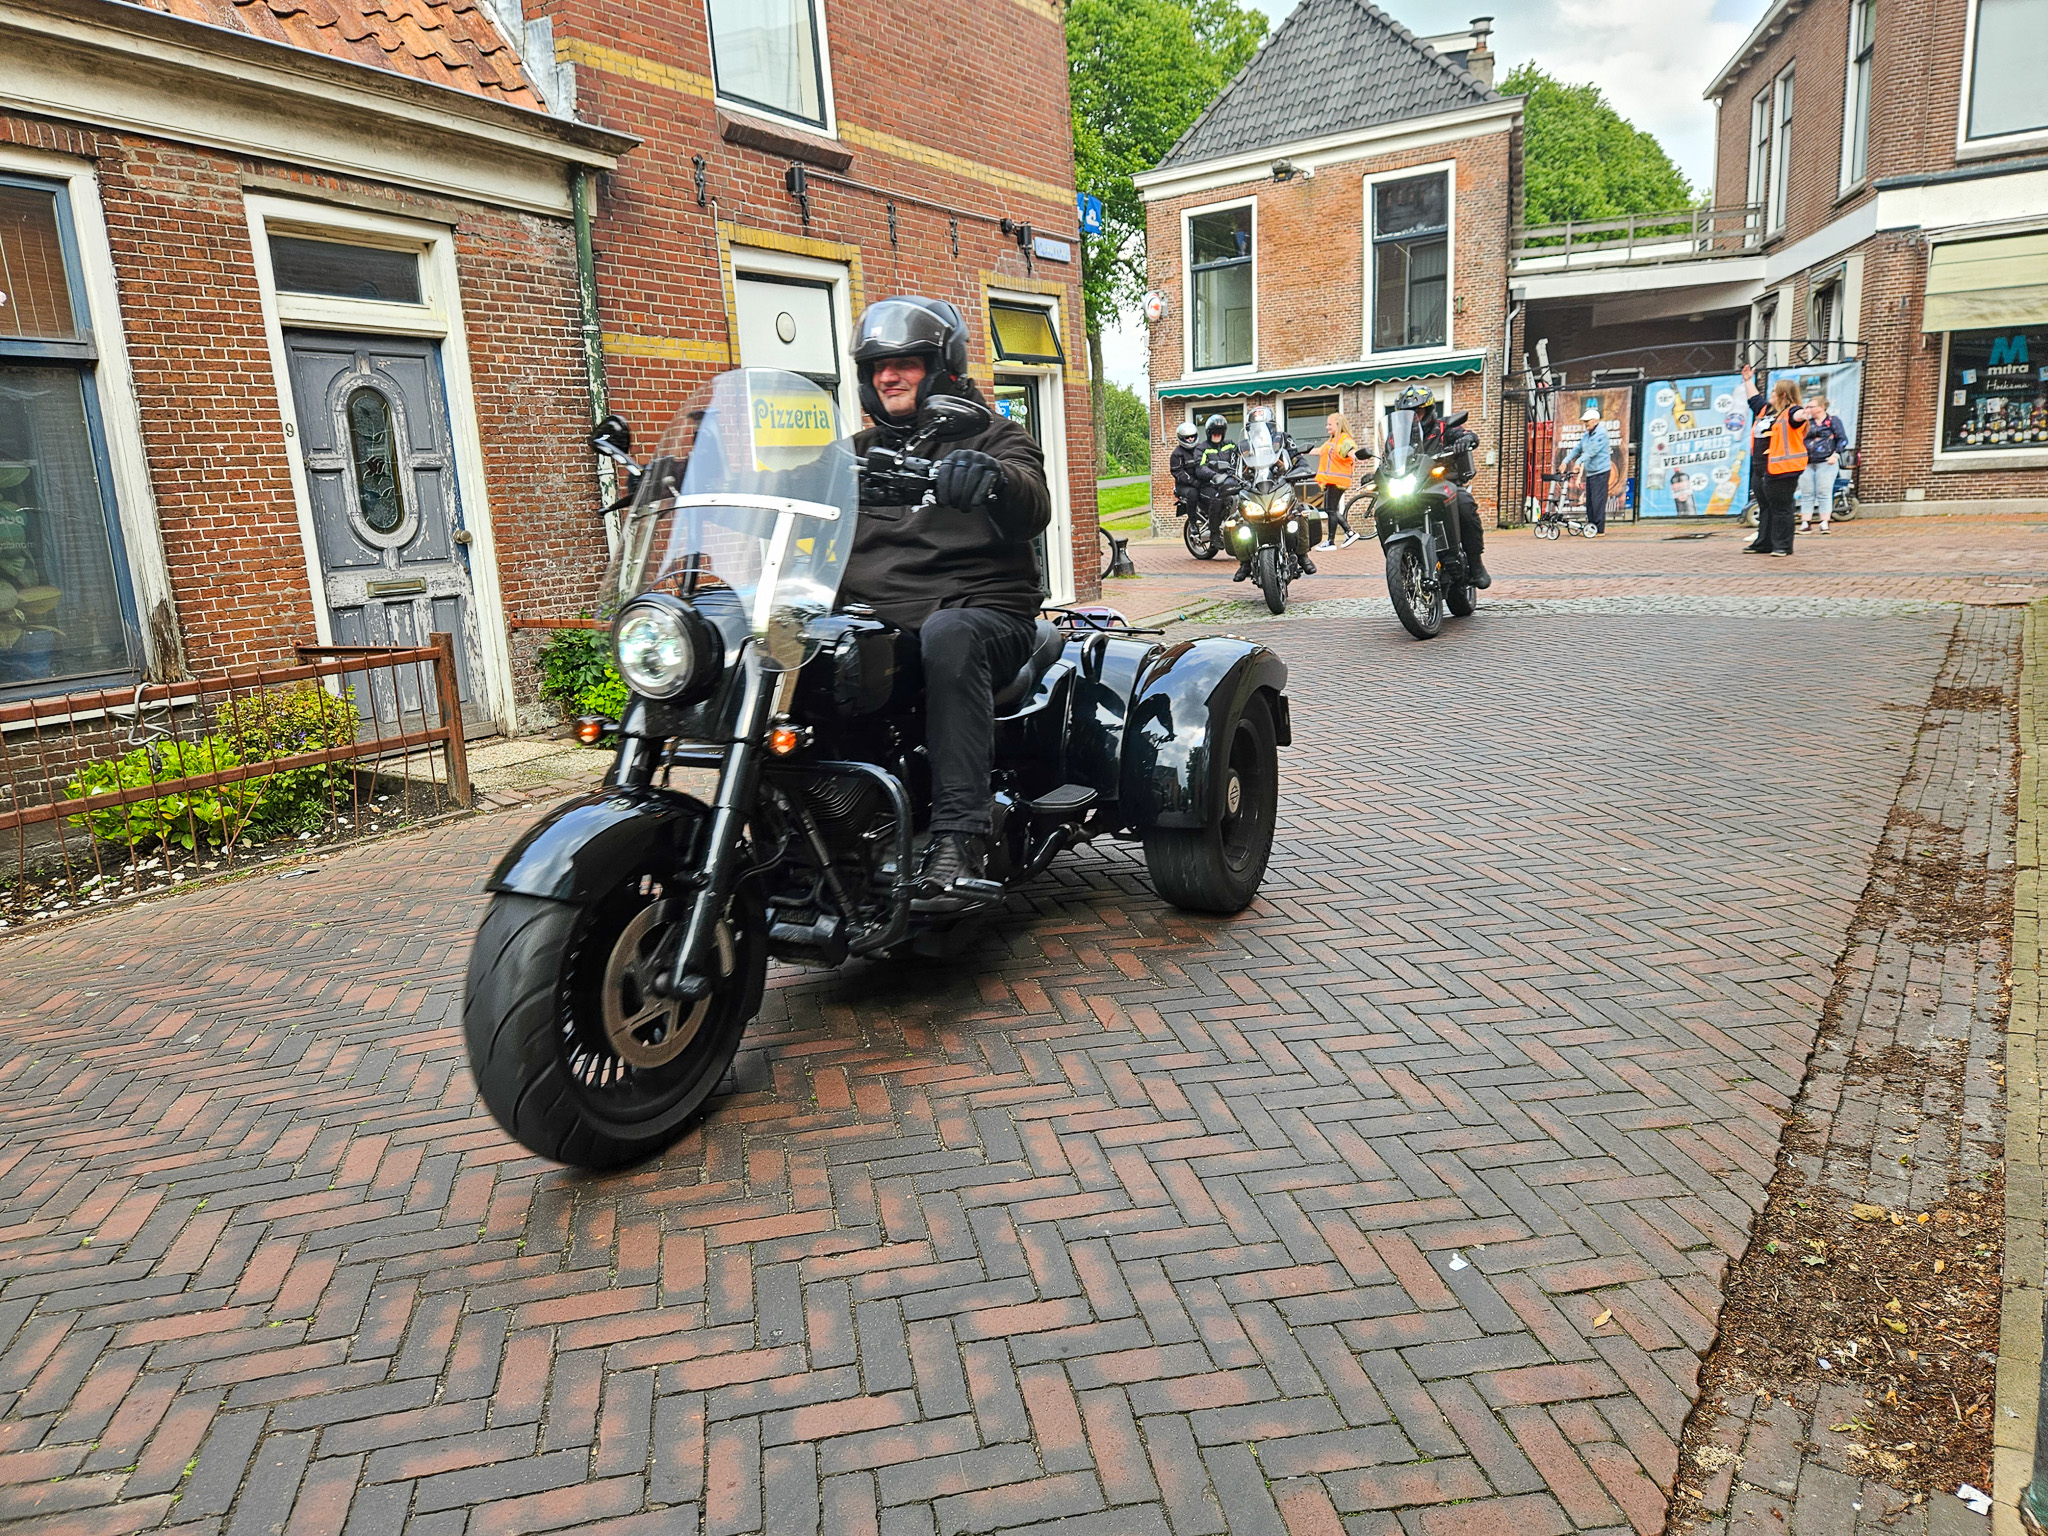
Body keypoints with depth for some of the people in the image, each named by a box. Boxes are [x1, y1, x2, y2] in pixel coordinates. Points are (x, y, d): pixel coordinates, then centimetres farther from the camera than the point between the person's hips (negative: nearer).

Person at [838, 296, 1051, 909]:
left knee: (948, 634, -40)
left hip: (982, 610, -4)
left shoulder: (990, 436, 11)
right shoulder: (856, 452, 26)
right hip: (876, 619, 5)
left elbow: (1034, 506, -10)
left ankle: (959, 838, -44)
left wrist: (996, 477, -34)